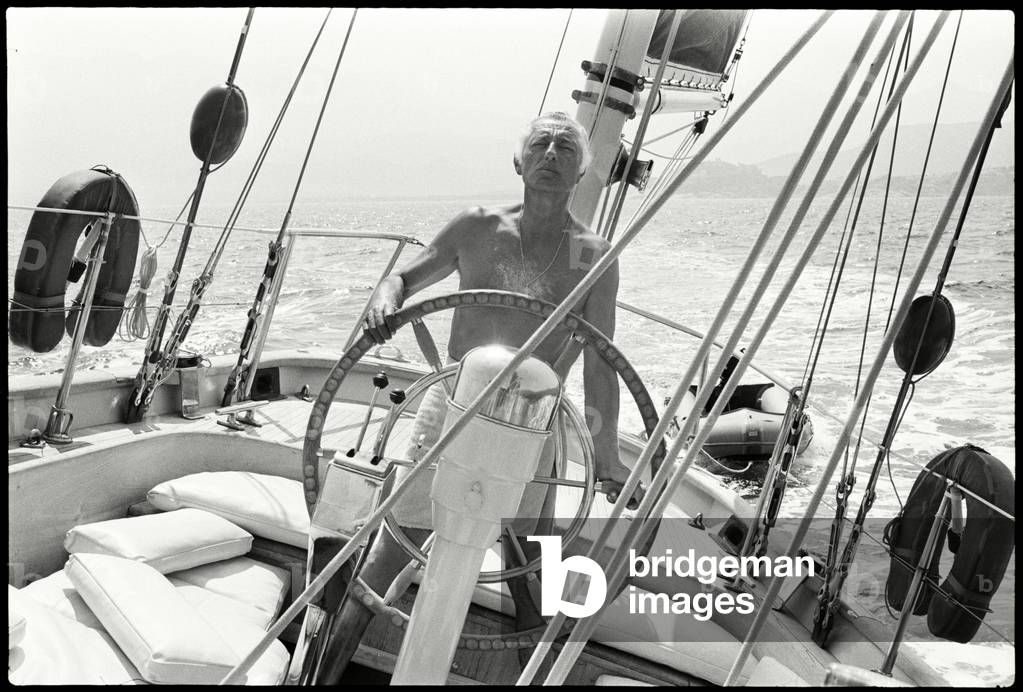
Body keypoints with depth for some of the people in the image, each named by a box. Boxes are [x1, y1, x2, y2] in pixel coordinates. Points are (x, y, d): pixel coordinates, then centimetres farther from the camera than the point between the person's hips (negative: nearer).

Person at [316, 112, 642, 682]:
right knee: (393, 550, 4)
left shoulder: (593, 256, -3)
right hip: (451, 408, 1)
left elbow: (599, 362, -3)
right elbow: (406, 277, 13)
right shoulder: (478, 228, 3)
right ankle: (324, 670, 19)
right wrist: (386, 296, -11)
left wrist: (607, 455, -6)